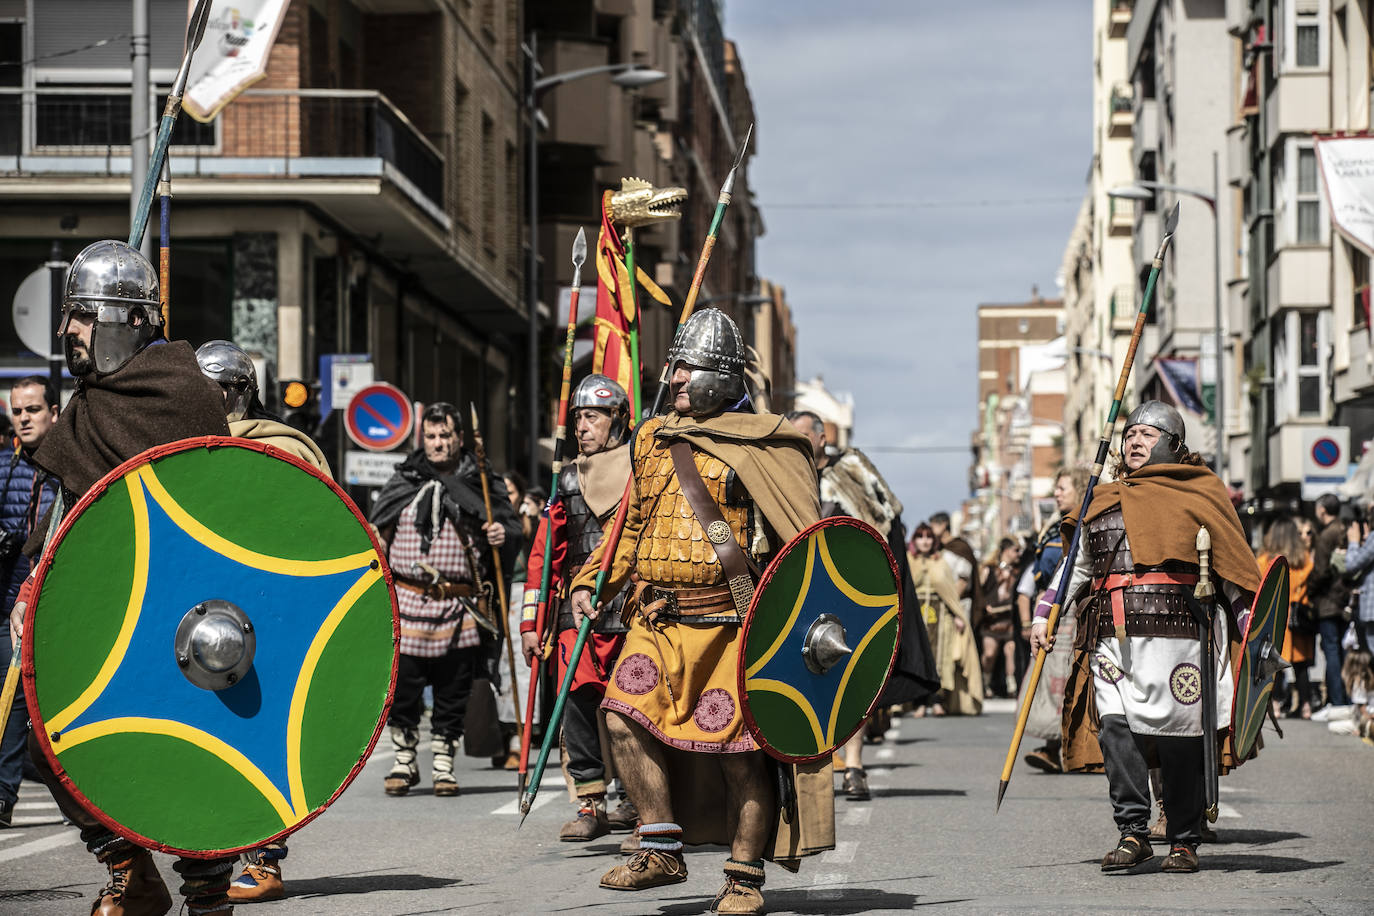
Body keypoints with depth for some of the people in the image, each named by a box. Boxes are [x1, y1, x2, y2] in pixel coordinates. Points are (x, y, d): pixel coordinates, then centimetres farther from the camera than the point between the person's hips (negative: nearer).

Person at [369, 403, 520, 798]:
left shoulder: (483, 486, 6)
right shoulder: (401, 484, 11)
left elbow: (511, 526, 10)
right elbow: (375, 535, 18)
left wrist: (504, 536, -12)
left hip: (461, 610, -1)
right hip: (406, 603, 1)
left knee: (453, 696, 3)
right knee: (401, 691, 1)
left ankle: (443, 765, 15)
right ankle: (404, 761, 16)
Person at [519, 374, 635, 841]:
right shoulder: (567, 481, 15)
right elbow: (542, 554, 16)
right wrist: (530, 622, 10)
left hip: (634, 609, -3)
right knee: (578, 698, -10)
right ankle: (590, 806, -6)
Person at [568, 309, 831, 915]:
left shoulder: (756, 444, -3)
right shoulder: (653, 439, 15)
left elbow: (799, 536, -4)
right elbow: (632, 525, 25)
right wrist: (591, 582, 15)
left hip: (727, 620, -5)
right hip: (657, 619, 5)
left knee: (737, 746, -3)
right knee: (626, 715, -11)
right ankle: (662, 852, 0)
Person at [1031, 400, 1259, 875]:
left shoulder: (1199, 493, 8)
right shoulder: (1103, 500, 21)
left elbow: (1234, 567, 8)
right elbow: (1077, 567, 27)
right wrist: (1045, 617, 19)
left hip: (1171, 627, -4)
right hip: (1112, 635, 4)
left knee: (1176, 733, -4)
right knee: (1115, 727, -10)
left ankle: (1184, 841, 6)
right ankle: (1133, 833, -7)